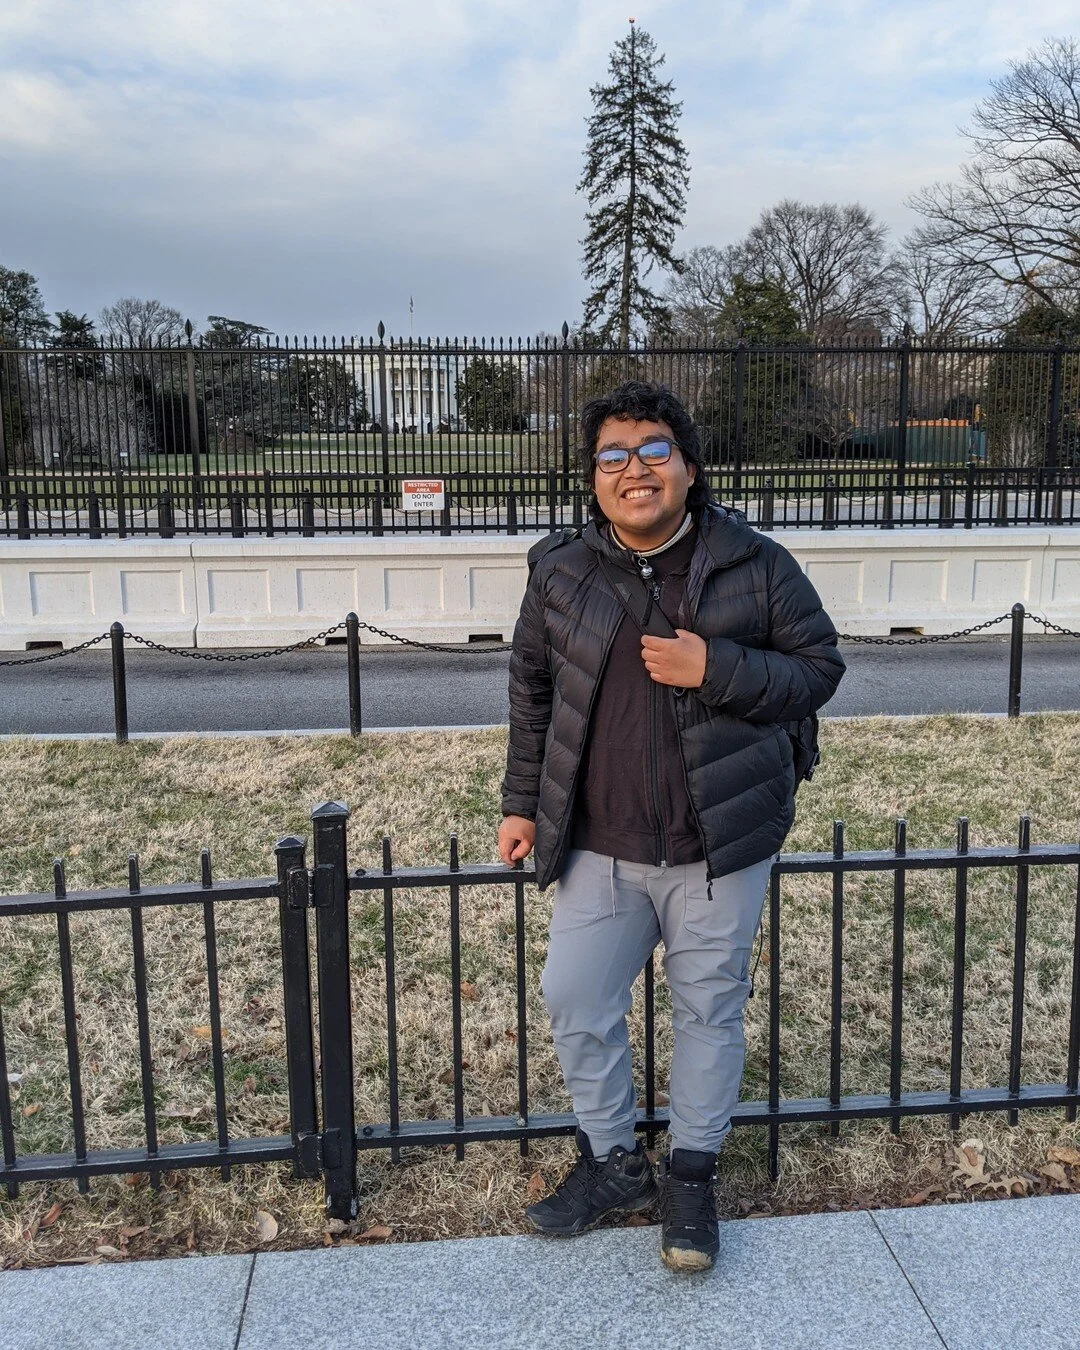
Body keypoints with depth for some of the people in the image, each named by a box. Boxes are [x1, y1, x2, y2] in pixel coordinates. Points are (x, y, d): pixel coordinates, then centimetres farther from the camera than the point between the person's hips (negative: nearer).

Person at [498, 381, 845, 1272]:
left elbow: (819, 667, -5)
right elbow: (532, 693, 9)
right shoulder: (561, 574, -1)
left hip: (719, 848, -2)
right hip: (599, 848, 3)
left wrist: (715, 670, -20)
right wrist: (522, 803, 9)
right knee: (575, 1004, 10)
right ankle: (614, 1162, 34)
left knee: (709, 1010, 12)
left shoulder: (757, 566, -8)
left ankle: (693, 1175, 34)